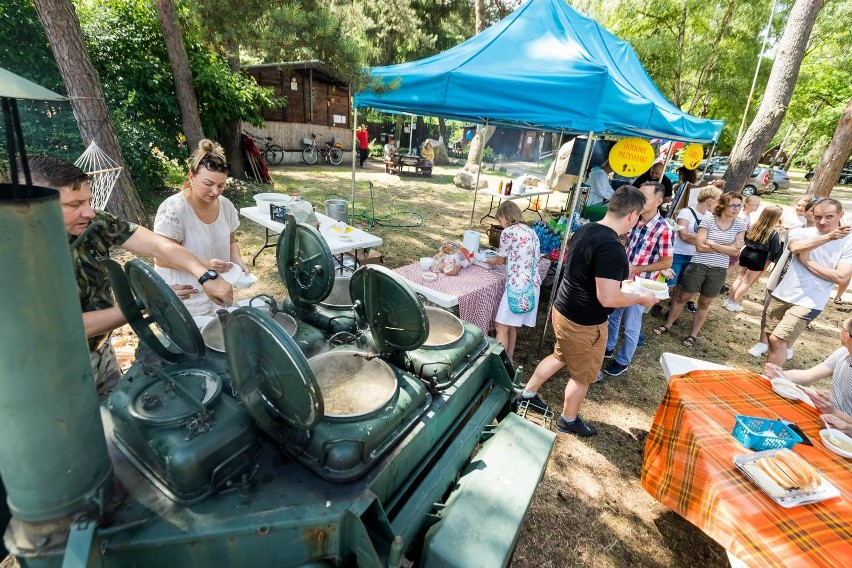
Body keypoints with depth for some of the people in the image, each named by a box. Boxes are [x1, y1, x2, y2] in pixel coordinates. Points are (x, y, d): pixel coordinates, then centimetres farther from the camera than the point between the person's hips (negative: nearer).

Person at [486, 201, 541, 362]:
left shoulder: (508, 232, -6)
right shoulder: (531, 232, 16)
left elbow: (501, 260, 5)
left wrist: (491, 261, 27)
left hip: (518, 285, -8)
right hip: (533, 284, 8)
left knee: (501, 327, -3)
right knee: (511, 326, 18)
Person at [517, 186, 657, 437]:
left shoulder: (585, 230, 0)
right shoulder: (612, 247, -29)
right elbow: (608, 298, -30)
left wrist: (620, 272, 20)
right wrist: (641, 298, -12)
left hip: (563, 310, 9)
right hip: (583, 323, -8)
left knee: (560, 356, 30)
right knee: (583, 375, 16)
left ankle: (527, 393, 44)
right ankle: (568, 420, 38)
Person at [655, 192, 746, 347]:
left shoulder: (740, 225, -1)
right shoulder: (708, 221, -9)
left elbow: (735, 251, -7)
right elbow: (700, 246, -15)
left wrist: (712, 243, -16)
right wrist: (726, 247, -14)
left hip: (719, 270, 2)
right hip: (698, 266, -2)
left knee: (704, 304, 14)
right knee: (682, 297, 9)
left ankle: (693, 334, 26)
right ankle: (667, 325, 25)